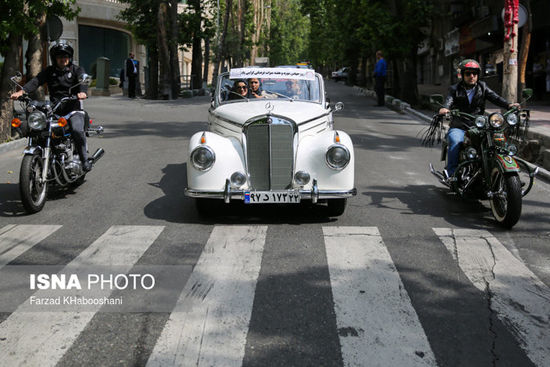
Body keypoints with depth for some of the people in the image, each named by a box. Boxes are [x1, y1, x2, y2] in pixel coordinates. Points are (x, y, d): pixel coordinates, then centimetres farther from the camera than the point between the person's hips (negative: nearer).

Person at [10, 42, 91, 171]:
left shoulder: (77, 70, 8)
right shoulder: (49, 71, 16)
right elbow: (36, 81, 0)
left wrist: (82, 92, -38)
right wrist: (21, 91, -20)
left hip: (73, 109, -3)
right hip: (54, 110, 4)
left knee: (77, 130, -31)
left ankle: (84, 159, -18)